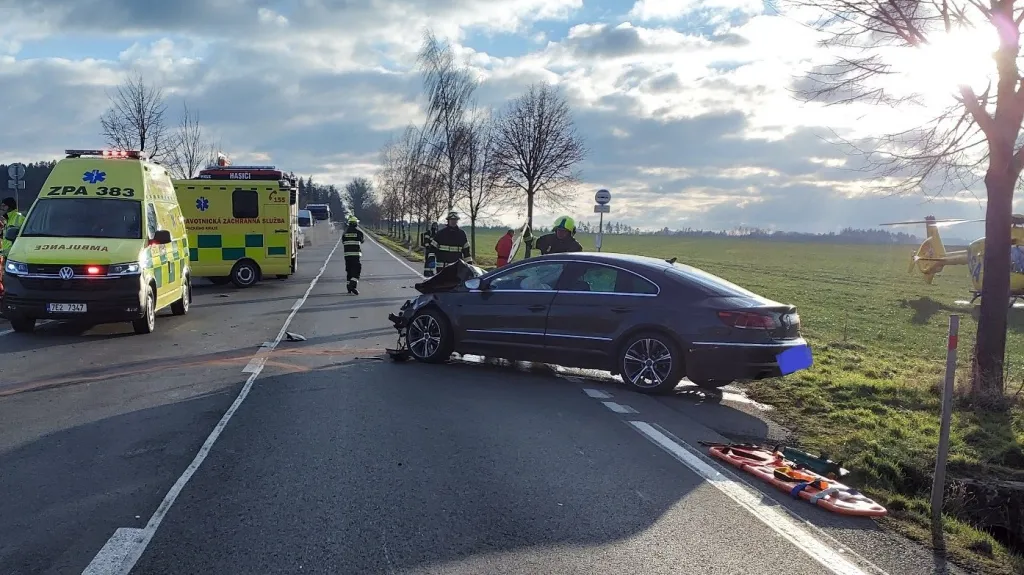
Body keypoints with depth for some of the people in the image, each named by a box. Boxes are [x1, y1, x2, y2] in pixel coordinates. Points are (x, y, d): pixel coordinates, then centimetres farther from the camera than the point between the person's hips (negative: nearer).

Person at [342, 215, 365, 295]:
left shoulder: (345, 232, 6)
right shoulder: (359, 231, -5)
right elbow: (363, 240, 11)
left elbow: (343, 242, 10)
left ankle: (349, 287, 19)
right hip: (356, 254, -4)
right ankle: (353, 286, -21)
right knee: (356, 270, -5)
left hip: (347, 253, 4)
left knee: (348, 270, 13)